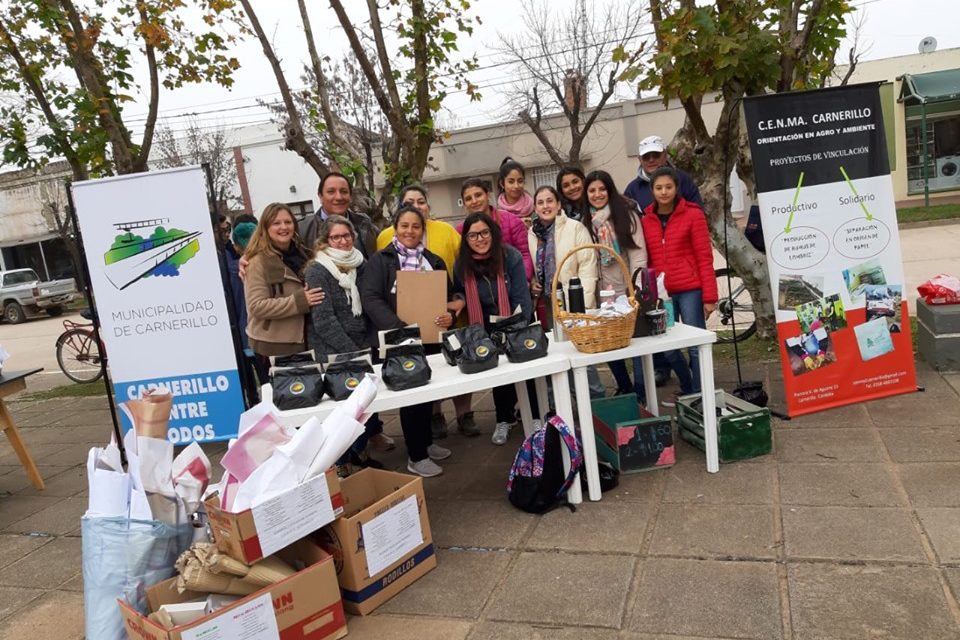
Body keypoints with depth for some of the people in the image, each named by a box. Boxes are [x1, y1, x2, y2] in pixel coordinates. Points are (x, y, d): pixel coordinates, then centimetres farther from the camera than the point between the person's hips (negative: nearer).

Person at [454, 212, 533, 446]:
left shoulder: (511, 256, -20)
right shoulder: (461, 265, -12)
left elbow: (522, 299, -20)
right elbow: (458, 296, 5)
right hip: (487, 330, 2)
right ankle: (504, 419, 25)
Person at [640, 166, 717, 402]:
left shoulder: (693, 214, 0)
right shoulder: (646, 221, 7)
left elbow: (704, 257, -3)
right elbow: (646, 260, 10)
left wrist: (709, 296, -7)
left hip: (690, 290, -3)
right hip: (660, 293, 3)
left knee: (696, 346, 0)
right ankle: (687, 392, 24)